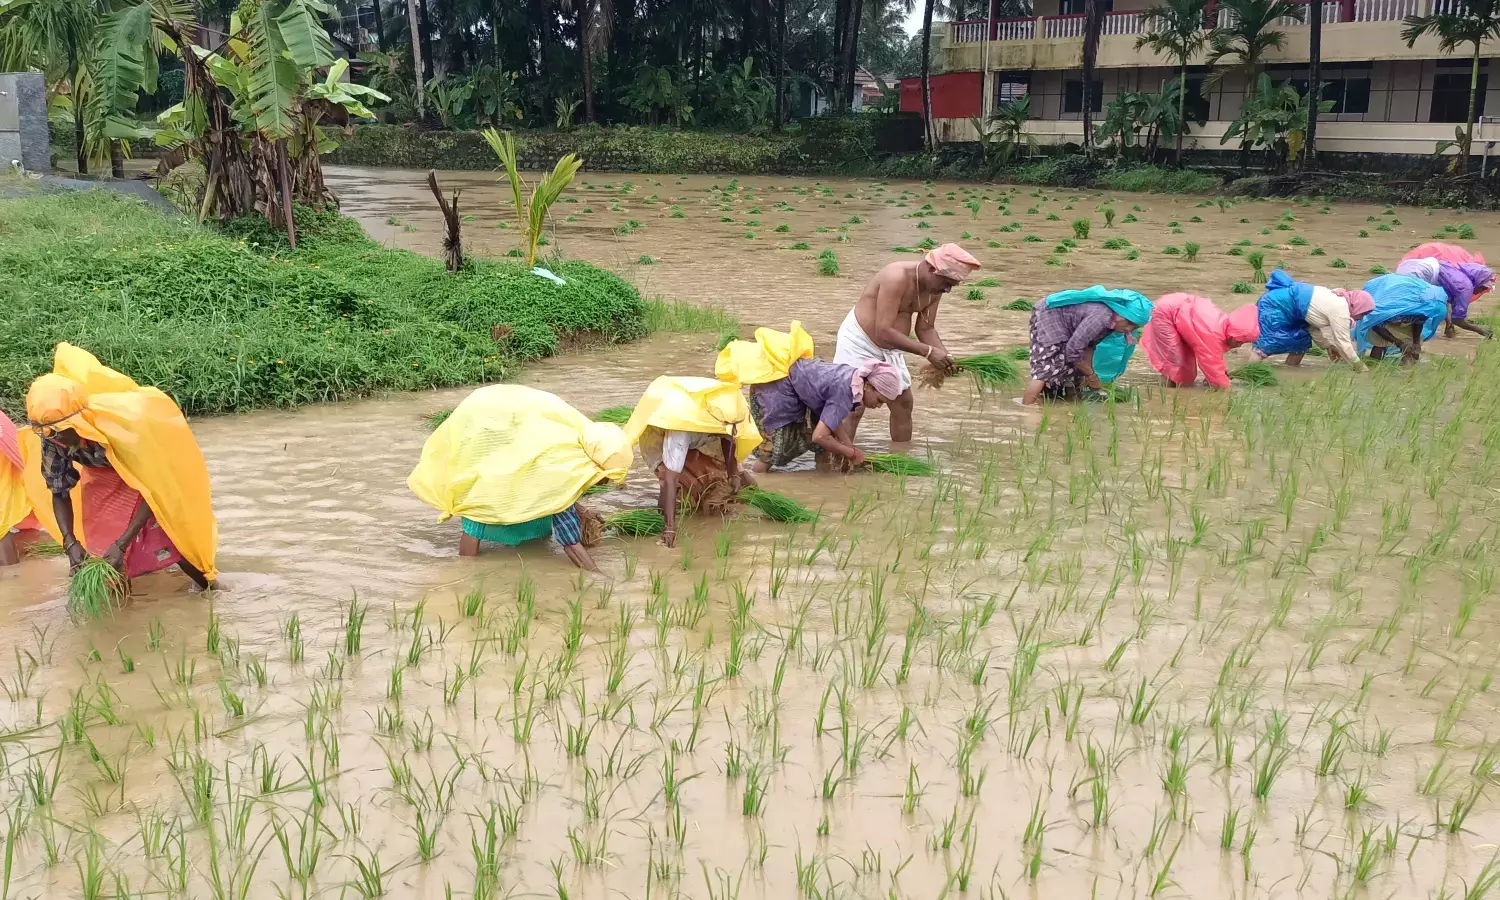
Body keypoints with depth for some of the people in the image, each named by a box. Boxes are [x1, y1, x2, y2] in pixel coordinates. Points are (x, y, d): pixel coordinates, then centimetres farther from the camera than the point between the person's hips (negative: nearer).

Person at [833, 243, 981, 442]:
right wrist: (928, 351, -35)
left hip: (891, 349, 9)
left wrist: (944, 356, -16)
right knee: (853, 408, -14)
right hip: (859, 341, -8)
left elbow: (925, 328, 3)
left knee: (903, 403, 11)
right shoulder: (897, 278, -30)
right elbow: (883, 331, -34)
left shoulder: (935, 288, -5)